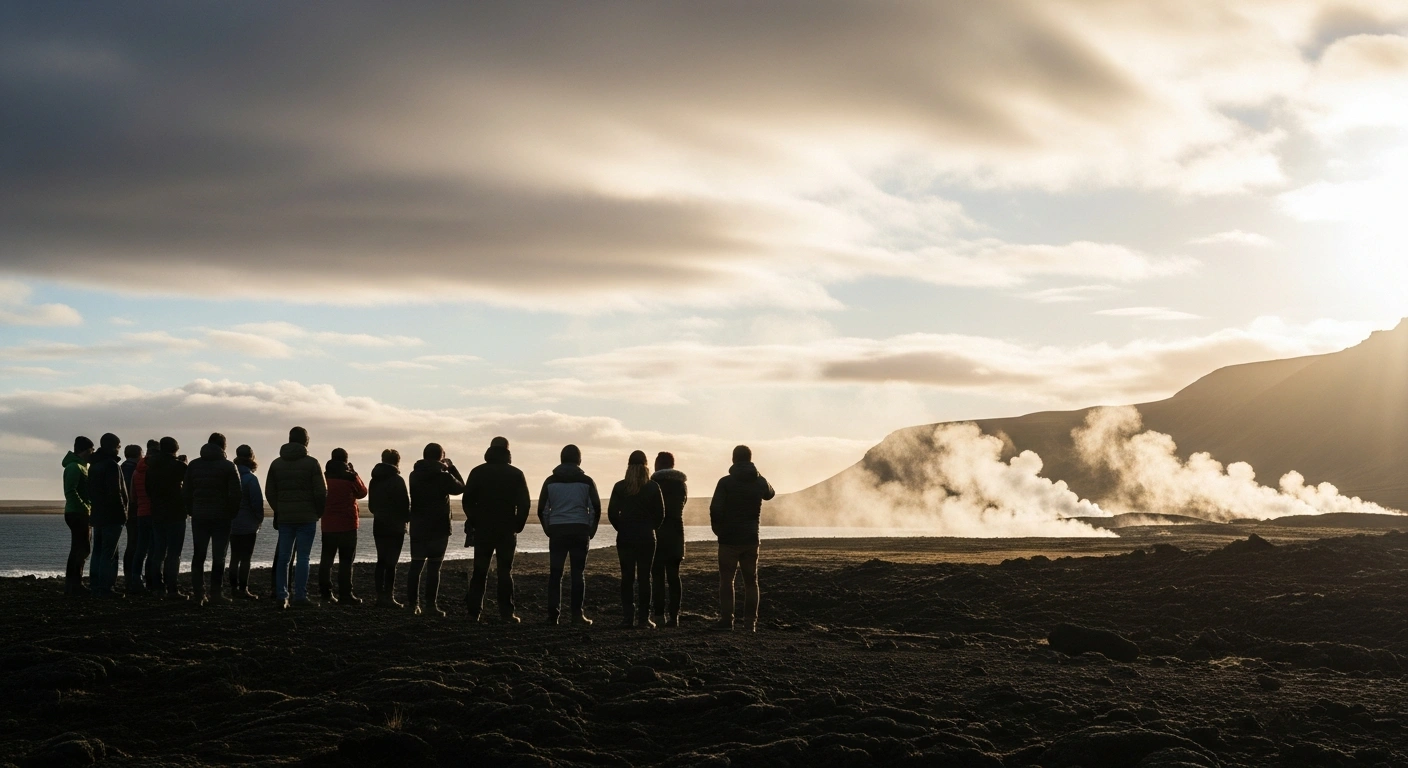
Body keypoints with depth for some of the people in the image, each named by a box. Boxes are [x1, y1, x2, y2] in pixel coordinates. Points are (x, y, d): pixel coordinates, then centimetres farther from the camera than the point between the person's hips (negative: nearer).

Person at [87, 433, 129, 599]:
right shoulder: (112, 465, -14)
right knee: (109, 553, -7)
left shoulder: (93, 465, 15)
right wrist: (123, 514, -13)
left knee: (98, 551, 13)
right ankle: (106, 588, -9)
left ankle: (95, 585, 15)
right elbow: (115, 493, -19)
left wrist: (95, 505, 17)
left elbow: (90, 491, 18)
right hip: (112, 516, -9)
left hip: (97, 515, 9)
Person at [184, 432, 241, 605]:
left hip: (199, 517, 3)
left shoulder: (193, 465, 8)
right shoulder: (228, 466, -5)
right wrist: (232, 513, 2)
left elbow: (186, 492, 7)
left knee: (198, 555, 9)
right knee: (218, 557, 1)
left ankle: (198, 593, 6)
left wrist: (192, 511, 14)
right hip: (221, 518, -3)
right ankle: (215, 594, -2)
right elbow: (235, 494, -10)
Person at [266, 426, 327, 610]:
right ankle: (300, 596, -5)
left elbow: (269, 492, 9)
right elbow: (321, 492, -8)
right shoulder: (311, 463, -7)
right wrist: (318, 512, 6)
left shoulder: (276, 463, 8)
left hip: (284, 518, 4)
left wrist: (279, 510, 16)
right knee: (303, 557, -2)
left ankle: (281, 596, 5)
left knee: (283, 557, 8)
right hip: (306, 518, -4)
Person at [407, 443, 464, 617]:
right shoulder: (443, 476, -11)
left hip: (417, 528, 4)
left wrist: (446, 469, 17)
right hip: (438, 529, -4)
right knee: (434, 567, -2)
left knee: (416, 565, 9)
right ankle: (430, 605, -5)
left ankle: (412, 603, 9)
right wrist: (451, 467, 11)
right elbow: (460, 488, 5)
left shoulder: (414, 475, 3)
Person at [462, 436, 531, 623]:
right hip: (507, 530, -1)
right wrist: (518, 525, 5)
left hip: (482, 529, 1)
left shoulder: (478, 472, 1)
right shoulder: (516, 474, -2)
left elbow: (467, 500, -2)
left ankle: (474, 612, 2)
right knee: (505, 571, 3)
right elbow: (524, 503, -5)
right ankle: (507, 613, -2)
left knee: (479, 571, 6)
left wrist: (473, 522, 9)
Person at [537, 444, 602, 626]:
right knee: (578, 573, 4)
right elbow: (596, 509, -1)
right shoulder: (586, 481, 1)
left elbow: (542, 509, 4)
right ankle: (577, 614, -1)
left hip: (557, 531, 1)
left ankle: (553, 614, -1)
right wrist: (590, 531, 10)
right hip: (580, 531, -1)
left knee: (555, 573, 5)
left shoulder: (551, 481, 4)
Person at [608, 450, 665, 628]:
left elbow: (612, 513, -2)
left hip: (625, 538, 1)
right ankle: (643, 618, 0)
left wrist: (622, 528, 11)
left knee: (627, 577, 6)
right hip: (646, 538, -1)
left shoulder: (620, 487, -2)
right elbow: (660, 514, -2)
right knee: (644, 577, 2)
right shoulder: (653, 487, -4)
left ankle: (628, 617, 2)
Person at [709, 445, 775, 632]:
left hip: (729, 539, -3)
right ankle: (750, 622, 5)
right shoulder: (759, 482, 2)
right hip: (751, 539, 3)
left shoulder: (726, 482, -11)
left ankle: (726, 620, -1)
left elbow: (715, 509, -17)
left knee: (726, 580, 5)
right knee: (751, 581, 10)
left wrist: (718, 529, -1)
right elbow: (770, 493, 26)